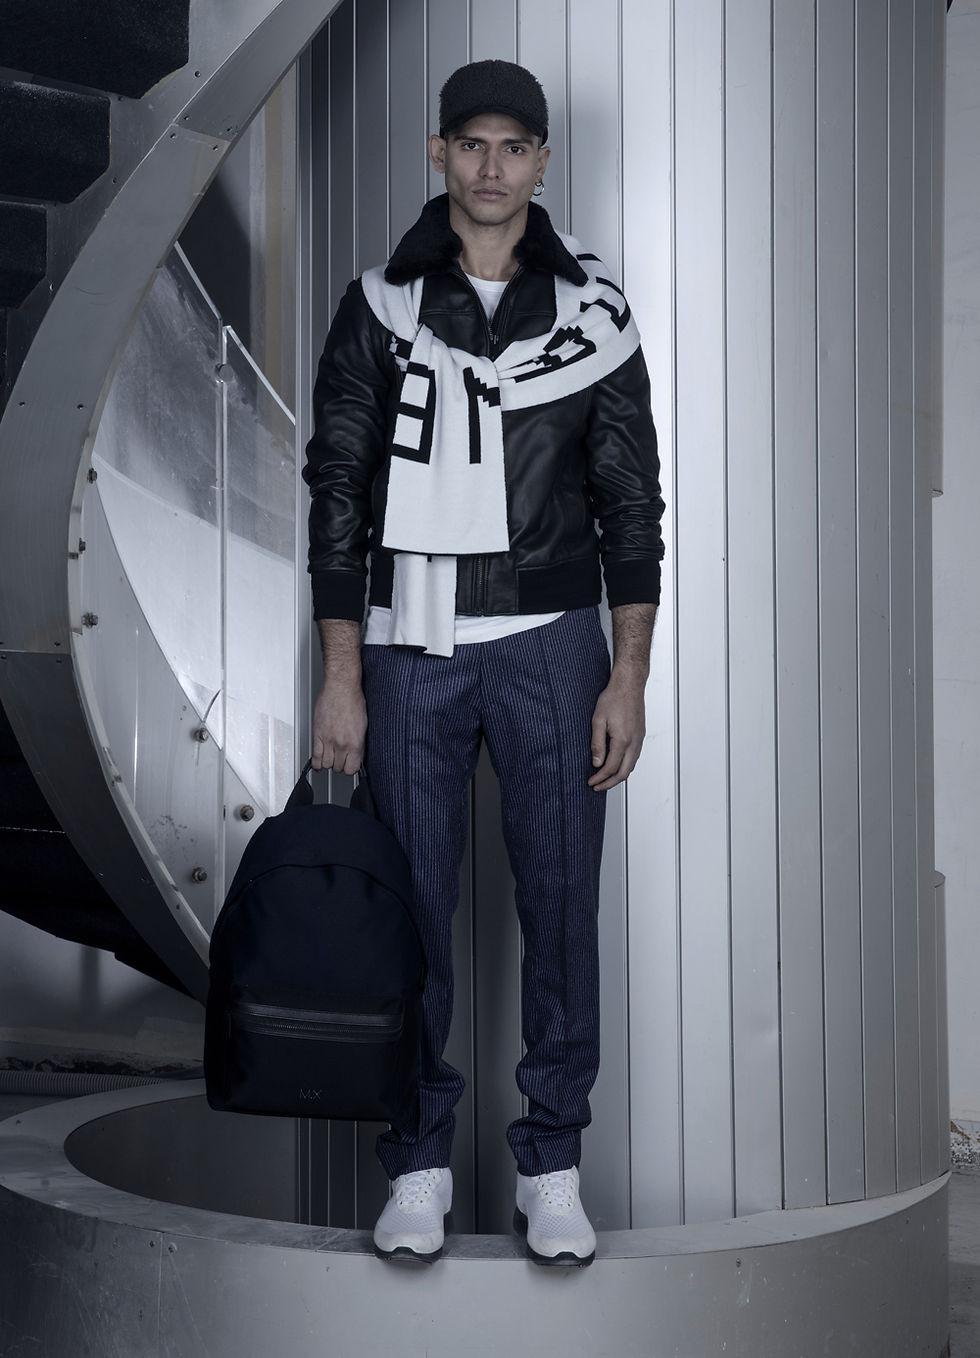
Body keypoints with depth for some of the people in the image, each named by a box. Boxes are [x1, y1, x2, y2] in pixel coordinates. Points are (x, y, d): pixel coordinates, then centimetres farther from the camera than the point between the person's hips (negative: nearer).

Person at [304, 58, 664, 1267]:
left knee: (560, 902, 2)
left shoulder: (592, 311, 2)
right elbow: (337, 497, 1)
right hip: (411, 646, 0)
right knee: (411, 907, 4)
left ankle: (551, 1166, 15)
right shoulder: (378, 306, 1)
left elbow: (632, 503, 3)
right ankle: (419, 1161, 18)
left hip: (553, 645, 0)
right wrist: (341, 680, -4)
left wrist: (628, 679, -4)